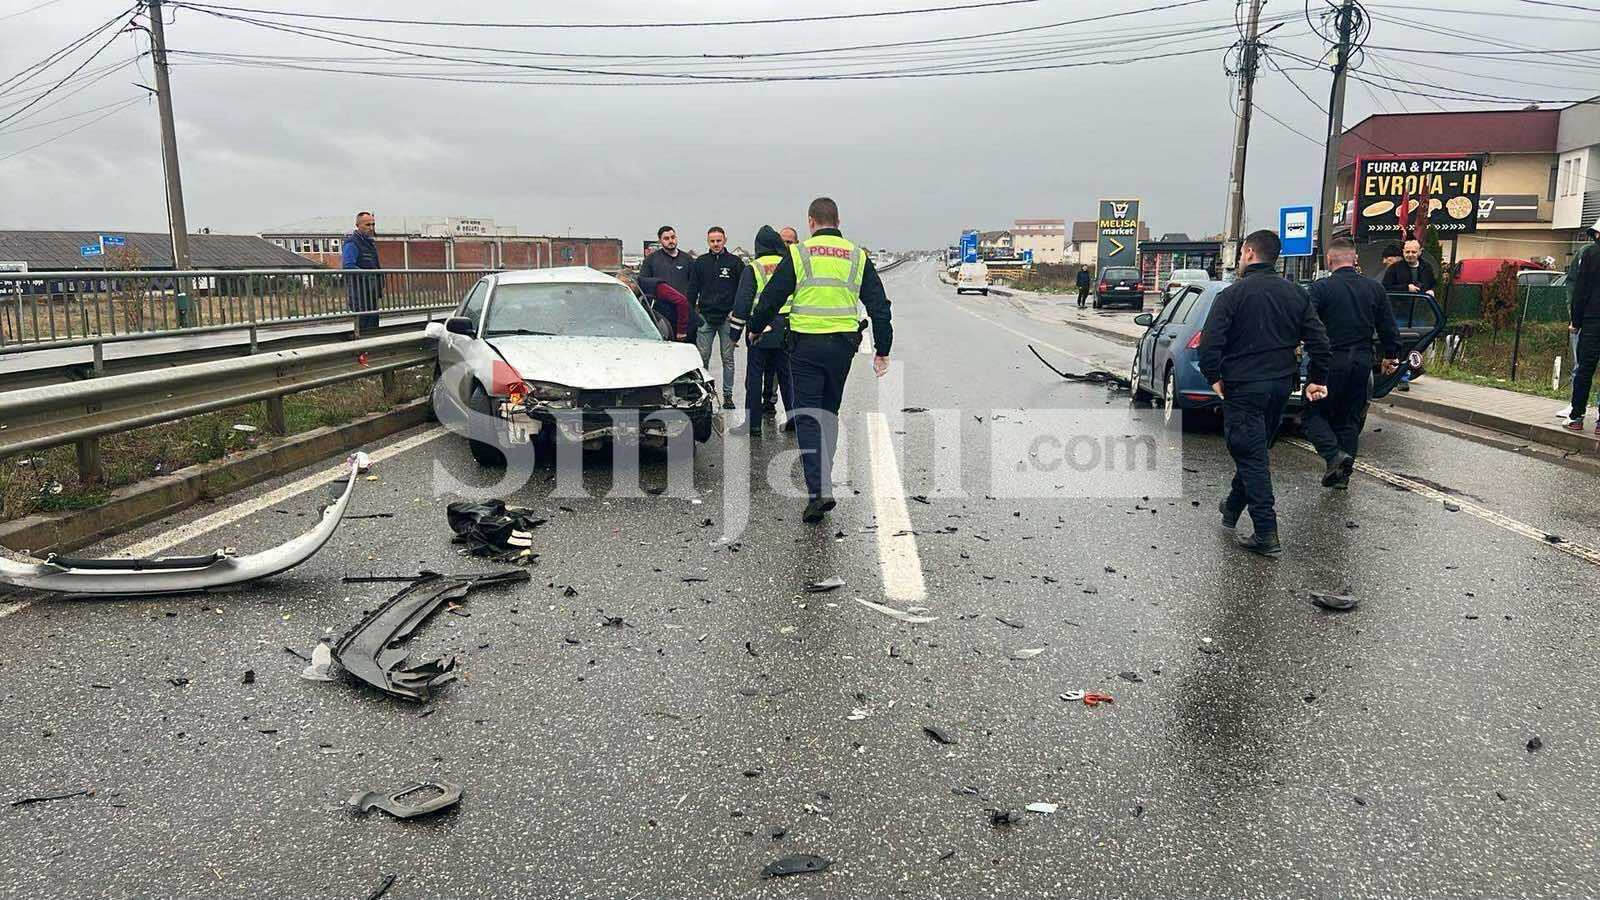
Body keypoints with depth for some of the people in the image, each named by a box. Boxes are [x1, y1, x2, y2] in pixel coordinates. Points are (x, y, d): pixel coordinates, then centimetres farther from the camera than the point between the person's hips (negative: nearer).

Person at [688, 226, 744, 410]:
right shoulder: (700, 262, 8)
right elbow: (692, 289, 10)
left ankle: (728, 395, 11)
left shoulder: (735, 263, 3)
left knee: (728, 359, 5)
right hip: (705, 318, 1)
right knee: (702, 358, 1)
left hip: (728, 318, -1)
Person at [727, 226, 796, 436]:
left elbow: (742, 302, -7)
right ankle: (793, 416, 12)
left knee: (754, 376, 2)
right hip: (786, 331, 4)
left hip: (760, 331, -4)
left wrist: (735, 332, -2)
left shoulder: (752, 268, -3)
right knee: (785, 373, 14)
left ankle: (753, 422, 4)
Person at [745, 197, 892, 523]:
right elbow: (879, 305, 8)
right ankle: (822, 476, 28)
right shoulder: (858, 256, 8)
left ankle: (819, 490, -14)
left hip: (806, 344, -3)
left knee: (808, 418, -2)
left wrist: (754, 328, 18)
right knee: (829, 413, 18)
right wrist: (882, 350, 13)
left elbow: (771, 296, 1)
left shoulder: (798, 254, -2)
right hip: (843, 345, 3)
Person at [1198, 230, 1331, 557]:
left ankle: (1266, 534, -8)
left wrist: (1214, 377, -6)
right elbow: (1318, 340, 4)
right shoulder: (1296, 294, 7)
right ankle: (1233, 506, 38)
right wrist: (1317, 379, 12)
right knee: (1256, 450, 21)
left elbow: (1210, 342, -18)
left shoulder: (1233, 293, -10)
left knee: (1251, 456, -4)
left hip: (1243, 386, -6)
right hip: (1281, 385, 6)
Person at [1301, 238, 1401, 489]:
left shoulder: (1320, 288, -10)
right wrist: (1392, 355, 24)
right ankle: (1343, 474, 17)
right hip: (1363, 361, 5)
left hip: (1330, 362, -5)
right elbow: (1388, 327, 12)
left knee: (1313, 412, 7)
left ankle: (1334, 454, -15)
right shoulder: (1375, 288, 7)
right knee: (1350, 418, 14)